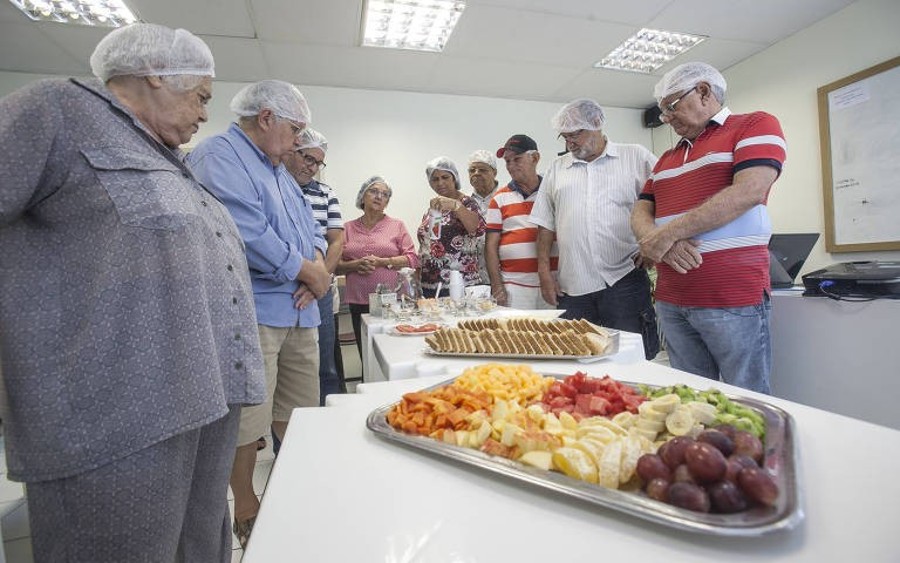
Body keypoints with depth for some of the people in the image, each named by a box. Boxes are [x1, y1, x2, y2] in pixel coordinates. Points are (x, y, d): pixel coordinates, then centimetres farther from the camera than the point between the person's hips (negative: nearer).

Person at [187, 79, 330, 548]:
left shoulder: (277, 169, 23)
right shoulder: (218, 156, -6)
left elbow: (310, 228, 21)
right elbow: (245, 232, -21)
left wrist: (316, 262, -1)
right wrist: (306, 270, -11)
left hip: (297, 312, 9)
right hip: (250, 312, -8)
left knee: (300, 411, 15)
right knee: (248, 419, 2)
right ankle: (245, 508, 22)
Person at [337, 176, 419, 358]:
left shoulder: (397, 225, 7)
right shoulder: (348, 228, 11)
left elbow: (413, 259, 1)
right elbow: (336, 264, 10)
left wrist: (381, 262, -11)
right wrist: (355, 265, -10)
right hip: (359, 302, 2)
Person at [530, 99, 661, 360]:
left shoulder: (636, 157, 8)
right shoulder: (557, 169, 16)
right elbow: (545, 223, 14)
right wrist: (544, 271, 7)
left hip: (624, 279, -2)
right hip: (573, 286, 3)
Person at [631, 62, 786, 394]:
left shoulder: (755, 126, 3)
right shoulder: (667, 159, 21)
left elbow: (749, 192, -14)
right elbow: (641, 212, 11)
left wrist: (668, 233, -16)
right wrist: (659, 243, -11)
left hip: (733, 301, -5)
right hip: (671, 302, 6)